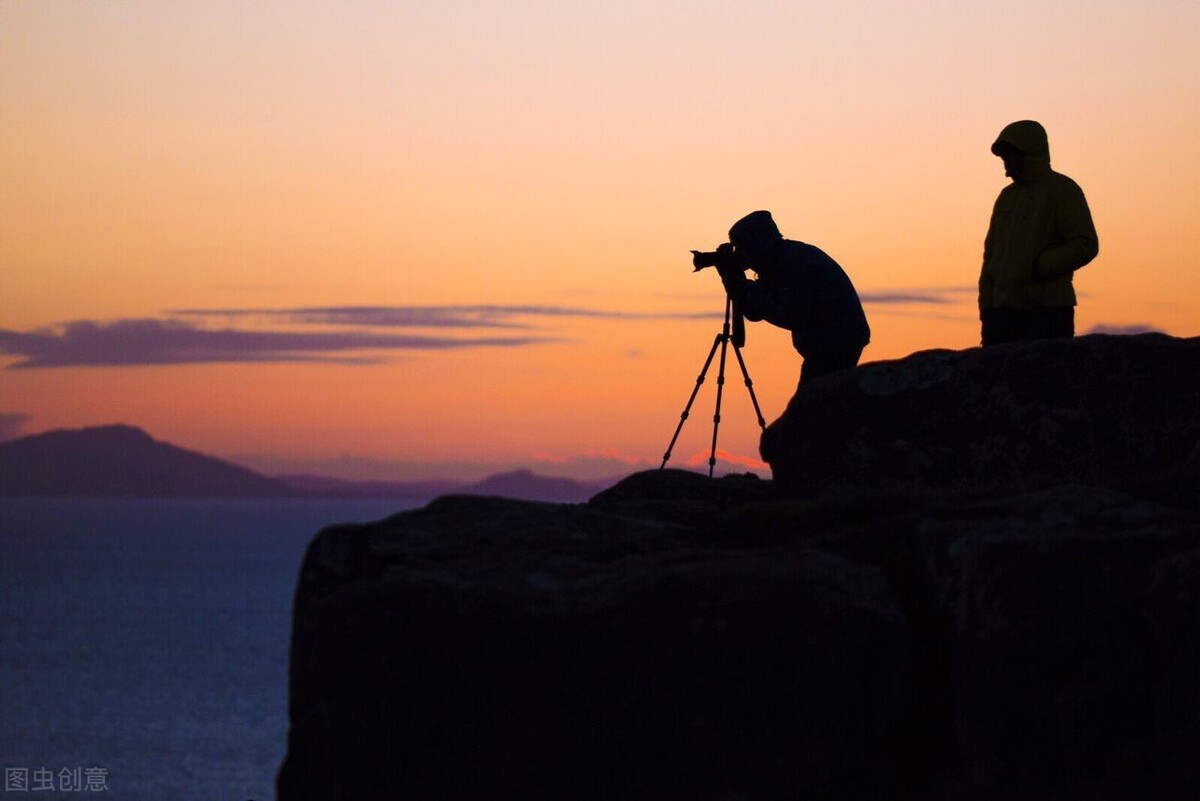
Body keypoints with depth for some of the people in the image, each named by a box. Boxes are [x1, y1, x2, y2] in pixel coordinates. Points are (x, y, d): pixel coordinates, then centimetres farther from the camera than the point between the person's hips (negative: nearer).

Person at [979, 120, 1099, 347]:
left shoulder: (1063, 190, -2)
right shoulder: (1007, 196, 19)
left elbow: (1086, 245, -10)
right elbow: (991, 254, 21)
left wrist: (1037, 268, -17)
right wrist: (986, 311, 11)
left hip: (1047, 313, -7)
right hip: (1002, 313, 7)